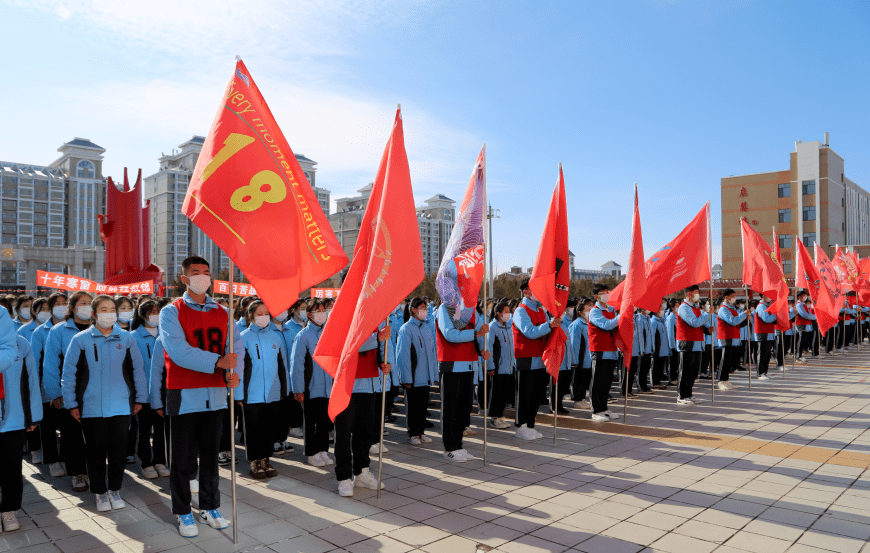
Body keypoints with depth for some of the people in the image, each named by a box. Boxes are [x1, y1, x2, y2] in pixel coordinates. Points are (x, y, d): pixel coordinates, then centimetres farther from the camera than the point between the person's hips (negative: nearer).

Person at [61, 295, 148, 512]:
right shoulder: (80, 340, -1)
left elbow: (138, 370, 8)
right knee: (96, 453, 8)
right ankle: (100, 493, 25)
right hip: (91, 407, -1)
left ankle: (114, 490, 25)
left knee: (118, 451, 7)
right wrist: (71, 404, 1)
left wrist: (140, 398, 8)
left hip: (121, 406, 1)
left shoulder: (126, 338, 2)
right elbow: (68, 374, 3)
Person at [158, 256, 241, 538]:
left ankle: (210, 507, 28)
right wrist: (218, 362, -26)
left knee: (210, 454, 15)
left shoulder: (222, 313, 8)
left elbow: (235, 346, 0)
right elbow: (178, 351, -19)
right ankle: (183, 513, 22)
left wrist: (234, 373, -20)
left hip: (215, 395, 4)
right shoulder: (171, 312, -5)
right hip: (184, 395, -4)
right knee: (182, 458, 7)